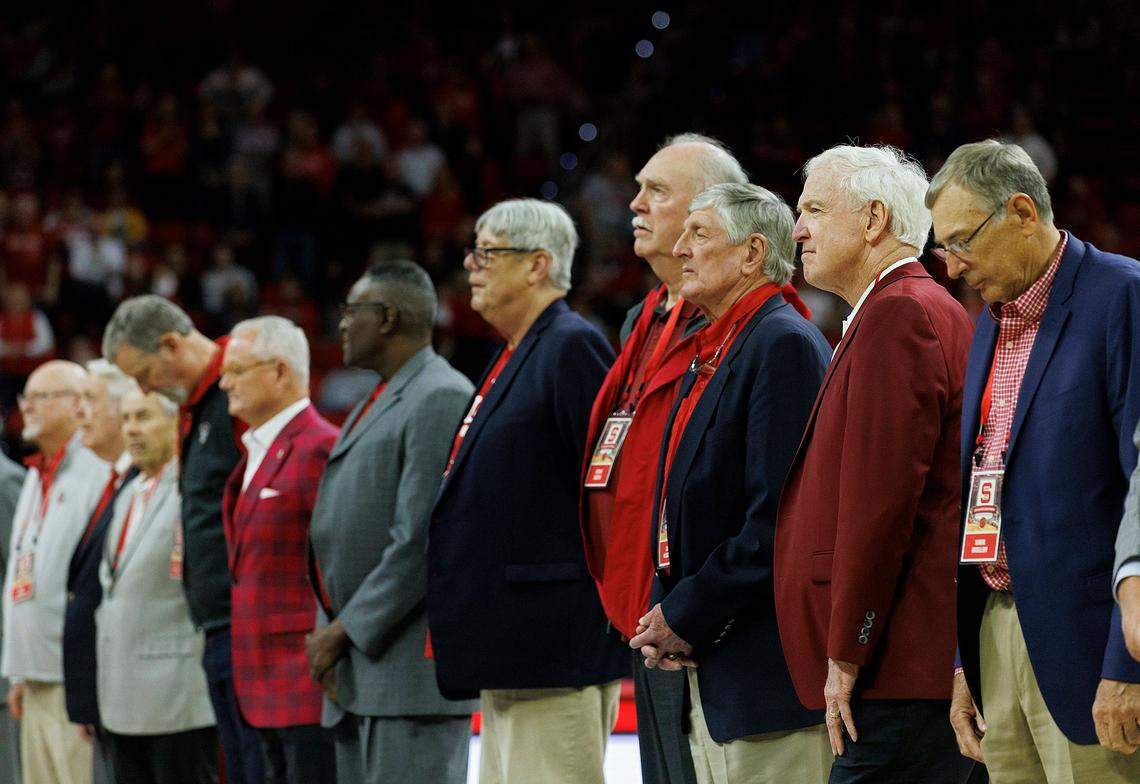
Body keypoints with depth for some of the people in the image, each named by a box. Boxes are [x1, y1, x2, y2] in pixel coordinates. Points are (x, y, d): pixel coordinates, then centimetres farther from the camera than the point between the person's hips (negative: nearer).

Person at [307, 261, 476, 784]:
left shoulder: (442, 400, -11)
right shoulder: (374, 405, 22)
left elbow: (422, 542, -19)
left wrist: (347, 630, -16)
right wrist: (329, 631, 9)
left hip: (412, 667, -10)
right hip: (359, 676, 10)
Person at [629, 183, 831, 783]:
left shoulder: (784, 344, -12)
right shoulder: (709, 352, 18)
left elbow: (778, 516, -19)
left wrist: (687, 617, -15)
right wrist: (665, 612, 6)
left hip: (765, 665, -10)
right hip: (704, 666, 10)